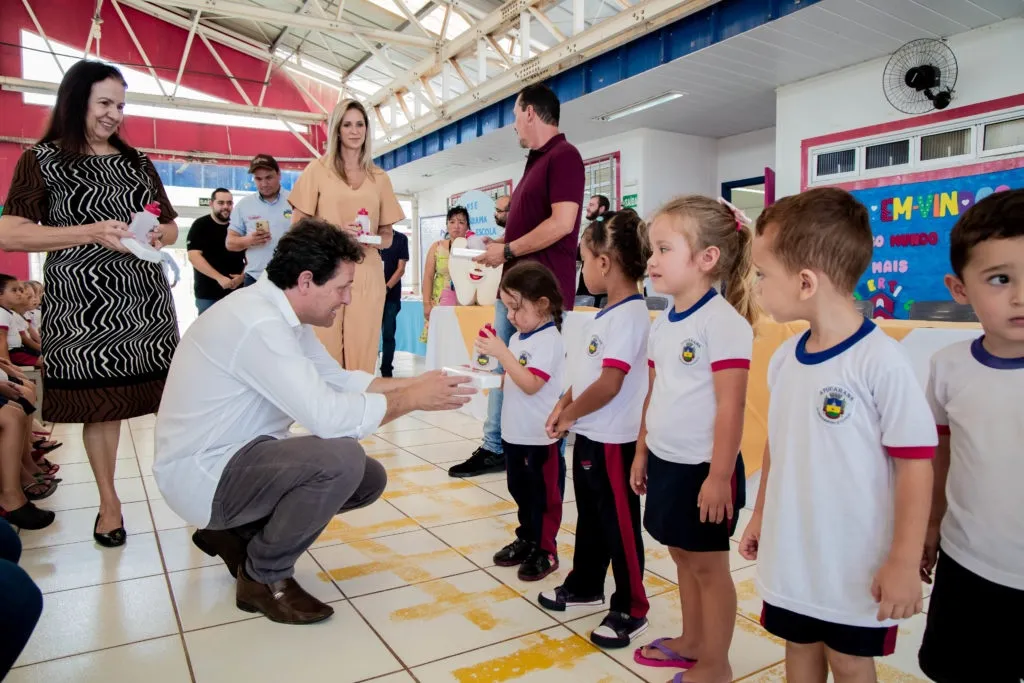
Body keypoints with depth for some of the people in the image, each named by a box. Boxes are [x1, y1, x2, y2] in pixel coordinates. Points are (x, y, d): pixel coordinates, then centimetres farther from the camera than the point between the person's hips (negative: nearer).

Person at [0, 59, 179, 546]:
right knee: (98, 403, 5)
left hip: (147, 297, 3)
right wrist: (93, 233, -17)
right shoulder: (42, 160, 3)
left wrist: (158, 235, -4)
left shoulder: (137, 161, 14)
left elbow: (172, 226, 20)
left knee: (172, 393, -3)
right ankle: (109, 501, 20)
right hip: (84, 304, -3)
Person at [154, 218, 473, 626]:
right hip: (202, 474, -10)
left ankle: (238, 533, 16)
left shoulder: (283, 314, 4)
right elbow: (329, 415, -32)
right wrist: (413, 399, -21)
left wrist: (414, 384, -2)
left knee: (370, 479, 5)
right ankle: (264, 578, -5)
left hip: (238, 458, 10)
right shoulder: (258, 323, -28)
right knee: (342, 460, -30)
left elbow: (338, 380, 8)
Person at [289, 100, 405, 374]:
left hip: (367, 276, 2)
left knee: (362, 358, 1)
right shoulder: (317, 170, 6)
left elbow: (387, 236, 16)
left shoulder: (379, 177, 14)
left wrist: (372, 239, -7)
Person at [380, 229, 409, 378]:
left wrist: (386, 288, -11)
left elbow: (401, 269, 1)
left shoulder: (401, 239, 5)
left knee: (388, 334, 1)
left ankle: (386, 371, 8)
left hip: (391, 294, -1)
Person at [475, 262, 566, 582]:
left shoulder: (548, 340, -18)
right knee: (520, 490, 20)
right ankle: (526, 540, 36)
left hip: (540, 436, -9)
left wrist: (501, 353, -29)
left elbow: (531, 384, -28)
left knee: (543, 494, 6)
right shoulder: (519, 337, 8)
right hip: (515, 432, 9)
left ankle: (545, 551, 20)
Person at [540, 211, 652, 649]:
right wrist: (563, 404, 5)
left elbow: (609, 384, -25)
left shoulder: (629, 315, -21)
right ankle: (584, 586, 40)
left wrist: (569, 415, -13)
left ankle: (631, 610, 21)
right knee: (590, 517, 23)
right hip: (589, 435, 10)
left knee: (619, 525, 5)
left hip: (612, 440, -10)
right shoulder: (610, 312, 9)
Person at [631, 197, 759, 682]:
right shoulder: (662, 325, 7)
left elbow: (730, 407, -20)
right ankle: (692, 642, 39)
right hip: (665, 462, 8)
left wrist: (720, 476, -20)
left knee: (709, 565, 8)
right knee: (683, 556, 20)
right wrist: (642, 453, 16)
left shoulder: (724, 322, -19)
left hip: (701, 468, -8)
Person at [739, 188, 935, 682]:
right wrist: (761, 514, 17)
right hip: (790, 556, 6)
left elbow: (915, 463, -18)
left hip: (856, 567, -5)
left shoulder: (881, 360, -21)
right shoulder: (784, 358, -1)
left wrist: (905, 563, -15)